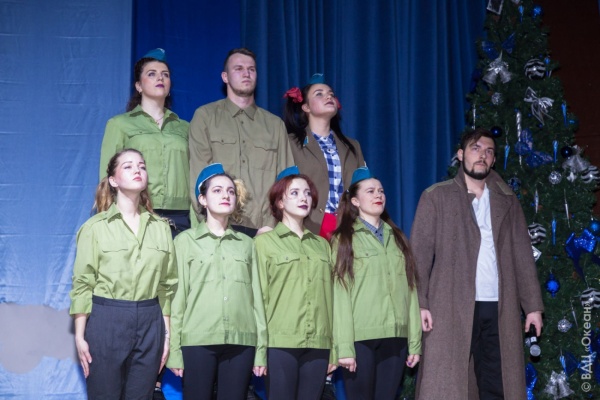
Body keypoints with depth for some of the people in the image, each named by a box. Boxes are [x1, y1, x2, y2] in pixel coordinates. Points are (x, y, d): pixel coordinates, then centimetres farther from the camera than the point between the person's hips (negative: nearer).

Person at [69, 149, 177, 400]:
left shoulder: (161, 227, 9)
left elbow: (167, 285, 10)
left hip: (150, 323, 3)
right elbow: (82, 284, -2)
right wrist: (80, 336, -6)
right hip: (106, 321, -3)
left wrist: (166, 334, 8)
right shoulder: (95, 227, -1)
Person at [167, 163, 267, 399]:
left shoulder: (247, 244, 15)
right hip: (197, 341, -2)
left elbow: (256, 296, 12)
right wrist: (174, 349, -3)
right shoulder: (186, 240, 7)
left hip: (241, 342, 2)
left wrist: (261, 348, 6)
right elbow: (177, 295, 3)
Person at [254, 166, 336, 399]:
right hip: (280, 343, -3)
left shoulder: (322, 244, 18)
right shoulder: (265, 241, 7)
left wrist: (333, 348, 9)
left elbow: (329, 296, 14)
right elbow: (259, 294, 1)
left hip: (318, 344, 3)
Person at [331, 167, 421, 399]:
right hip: (360, 338, -4)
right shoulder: (344, 239, 3)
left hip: (396, 338, 4)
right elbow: (340, 294, -5)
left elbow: (410, 288, 11)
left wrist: (414, 341, 5)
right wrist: (344, 347, -12)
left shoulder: (397, 238, 16)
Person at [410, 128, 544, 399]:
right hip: (452, 307, -3)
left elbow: (523, 256, 12)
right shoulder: (436, 197, 5)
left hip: (500, 308, 3)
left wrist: (533, 305, 4)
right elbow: (419, 254, -1)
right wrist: (420, 303, -11)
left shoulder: (507, 201, 16)